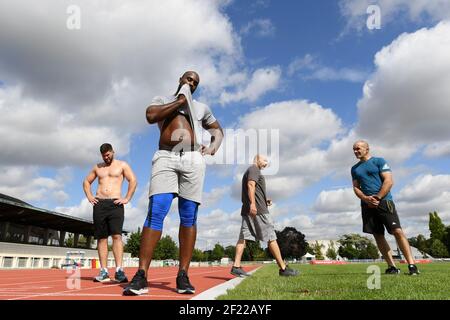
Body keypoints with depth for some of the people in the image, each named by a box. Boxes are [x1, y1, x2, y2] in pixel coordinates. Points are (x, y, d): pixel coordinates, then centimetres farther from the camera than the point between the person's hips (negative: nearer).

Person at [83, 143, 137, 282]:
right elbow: (86, 181, 27)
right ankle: (103, 272, 4)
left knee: (117, 236, -14)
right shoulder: (97, 167, 19)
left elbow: (133, 181, 0)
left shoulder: (122, 165, 7)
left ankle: (119, 271, -18)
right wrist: (89, 196, 11)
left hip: (115, 204, -4)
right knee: (101, 238, 2)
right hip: (99, 204, 4)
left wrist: (127, 198, -7)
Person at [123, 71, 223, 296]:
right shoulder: (161, 99, 20)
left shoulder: (201, 107, 26)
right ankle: (141, 276, -14)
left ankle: (183, 276, 0)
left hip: (193, 160, 2)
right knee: (155, 213, -15)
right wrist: (179, 101, 4)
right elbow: (151, 116, -2)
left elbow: (218, 130, 30)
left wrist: (213, 147, 8)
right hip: (165, 158, -2)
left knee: (189, 217, -4)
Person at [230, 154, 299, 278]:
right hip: (258, 209, -9)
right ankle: (283, 268, 0)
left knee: (243, 237, -1)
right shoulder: (254, 169, -1)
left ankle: (236, 266, -8)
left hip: (247, 209, 9)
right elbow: (251, 185, -18)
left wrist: (264, 200, 19)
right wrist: (252, 203, -27)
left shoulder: (249, 171, 28)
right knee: (271, 237, -5)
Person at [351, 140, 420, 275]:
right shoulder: (355, 169, 17)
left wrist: (377, 198, -15)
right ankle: (392, 267, 7)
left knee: (397, 231, -13)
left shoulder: (379, 161, 2)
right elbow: (356, 188, 13)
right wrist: (366, 198, -7)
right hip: (367, 205, 5)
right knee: (378, 235, 2)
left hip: (383, 201, -5)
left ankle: (411, 265, -10)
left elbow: (389, 181, -6)